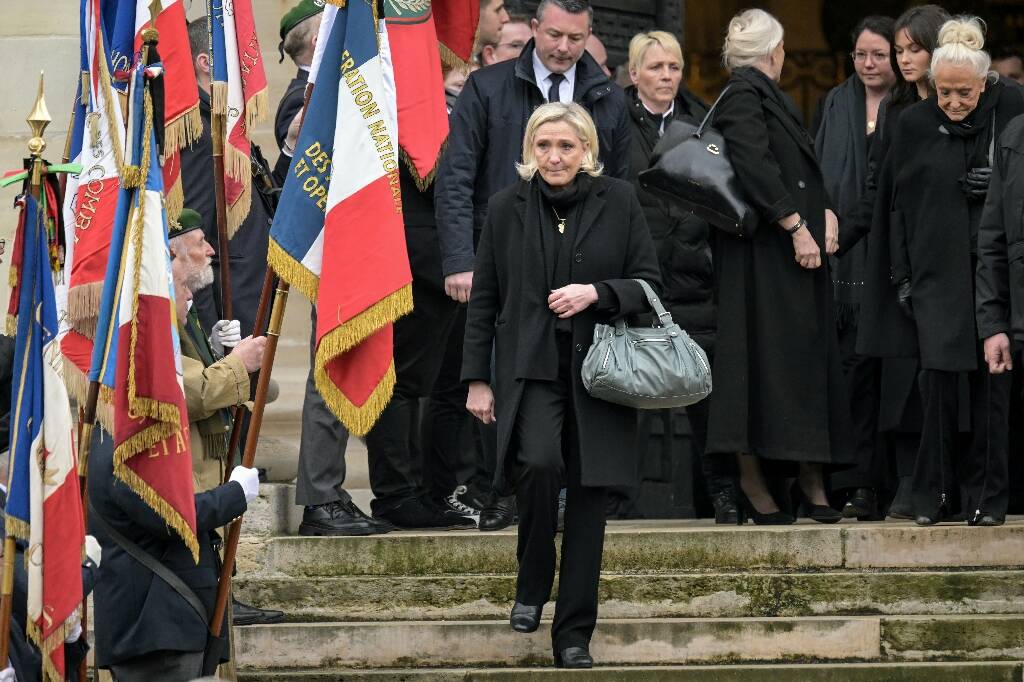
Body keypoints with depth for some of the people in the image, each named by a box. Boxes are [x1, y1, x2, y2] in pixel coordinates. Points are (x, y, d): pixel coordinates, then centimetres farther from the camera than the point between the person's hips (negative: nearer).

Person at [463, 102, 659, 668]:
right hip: (530, 368, -1)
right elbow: (483, 300, 8)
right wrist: (477, 379, 4)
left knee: (587, 501, 1)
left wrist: (596, 293, -14)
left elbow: (648, 283, 5)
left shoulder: (618, 202, 3)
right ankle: (532, 586, -3)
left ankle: (574, 636, 9)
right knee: (539, 462, -26)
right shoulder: (507, 207, 5)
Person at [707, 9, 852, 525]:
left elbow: (805, 168, 23)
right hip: (762, 253, -10)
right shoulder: (743, 96, -9)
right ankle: (752, 479, -6)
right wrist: (797, 226, -21)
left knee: (807, 360, 6)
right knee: (763, 358, -8)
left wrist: (826, 213, 7)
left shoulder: (769, 97, 20)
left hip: (803, 247, 10)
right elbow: (754, 167, -20)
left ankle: (810, 478, 6)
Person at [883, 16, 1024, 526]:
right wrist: (902, 276, 4)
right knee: (938, 375, -8)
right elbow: (896, 202, 8)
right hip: (937, 270, 0)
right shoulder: (914, 124, 3)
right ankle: (935, 493, 0)